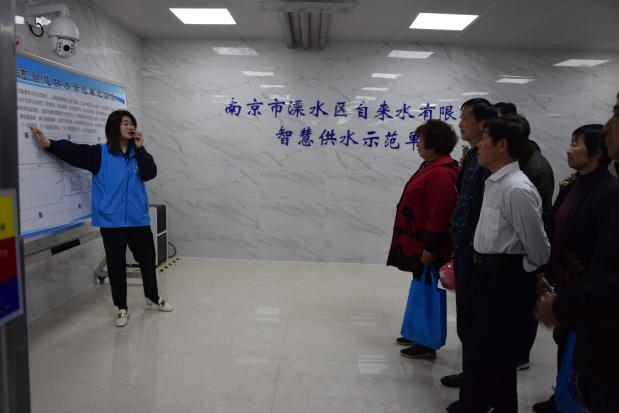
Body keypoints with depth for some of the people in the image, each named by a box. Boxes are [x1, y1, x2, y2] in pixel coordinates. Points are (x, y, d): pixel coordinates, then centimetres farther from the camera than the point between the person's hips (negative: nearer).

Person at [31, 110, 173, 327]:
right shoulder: (99, 153, -2)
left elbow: (150, 173, -7)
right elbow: (74, 151, -14)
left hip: (138, 219, 3)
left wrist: (140, 148, -11)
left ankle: (153, 297, 35)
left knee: (147, 259, 14)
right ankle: (121, 308, 21)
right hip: (112, 221, -3)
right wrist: (49, 144, -30)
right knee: (116, 265, 5)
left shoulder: (136, 153, 7)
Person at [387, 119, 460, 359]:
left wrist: (430, 248, -23)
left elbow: (439, 213, -25)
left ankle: (428, 345, 14)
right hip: (415, 243, 10)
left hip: (426, 247, -10)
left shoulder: (441, 172, -21)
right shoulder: (432, 166, 12)